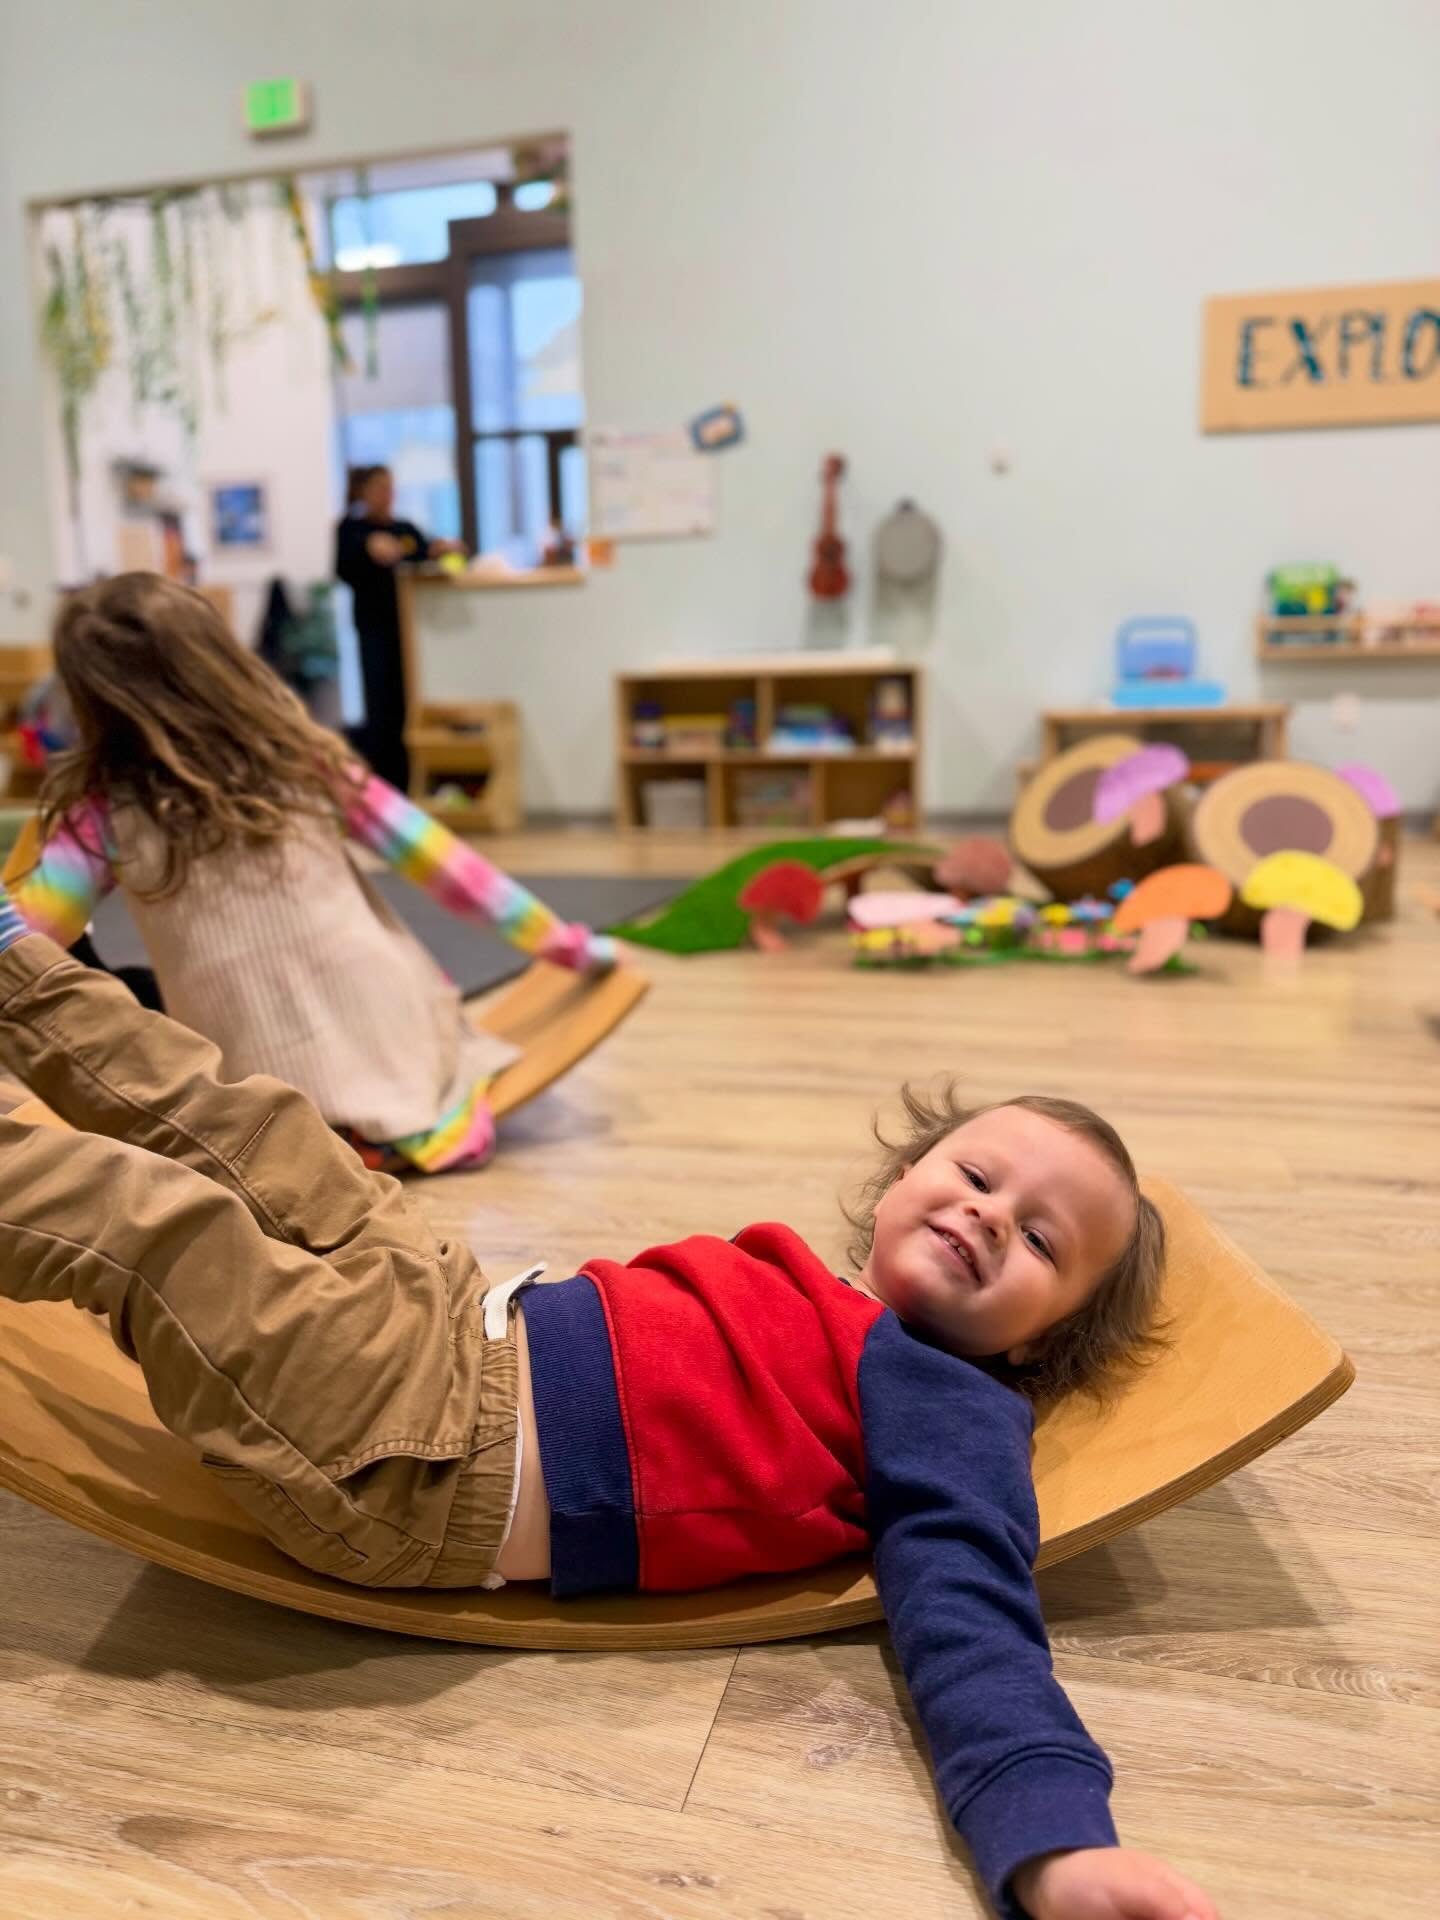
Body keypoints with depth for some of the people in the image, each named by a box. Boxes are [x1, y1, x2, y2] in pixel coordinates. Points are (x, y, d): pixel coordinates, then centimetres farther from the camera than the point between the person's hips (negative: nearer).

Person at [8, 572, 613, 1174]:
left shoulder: (105, 814, -8)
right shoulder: (304, 758, -3)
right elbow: (440, 862, 1)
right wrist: (562, 940, 9)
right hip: (395, 1051, 3)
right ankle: (436, 1114, 8)